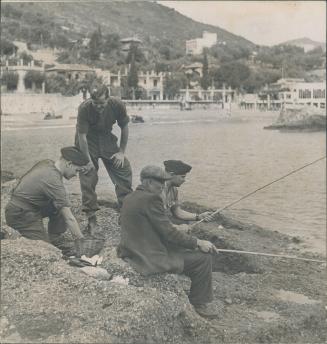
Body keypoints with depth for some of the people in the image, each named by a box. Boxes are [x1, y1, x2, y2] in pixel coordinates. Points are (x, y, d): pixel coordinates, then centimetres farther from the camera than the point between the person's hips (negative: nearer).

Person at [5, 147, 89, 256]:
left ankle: (55, 240, 10)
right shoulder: (53, 180, -25)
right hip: (20, 215, -10)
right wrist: (81, 243, -22)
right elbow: (69, 218, -26)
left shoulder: (47, 163, 1)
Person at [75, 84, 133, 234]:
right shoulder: (84, 108, -28)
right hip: (87, 141, -3)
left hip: (107, 139, 3)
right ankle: (91, 218, -1)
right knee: (88, 177, -9)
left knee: (124, 170, -5)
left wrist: (121, 152, -6)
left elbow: (124, 127, -5)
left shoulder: (117, 105, -20)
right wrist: (87, 160, -24)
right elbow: (82, 135, -24)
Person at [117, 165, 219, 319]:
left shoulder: (129, 198, 9)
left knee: (186, 250, 27)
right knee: (203, 258, -3)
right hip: (150, 258, -10)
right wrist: (198, 243, -11)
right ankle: (201, 303, 15)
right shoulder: (150, 199, -20)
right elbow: (169, 232, -20)